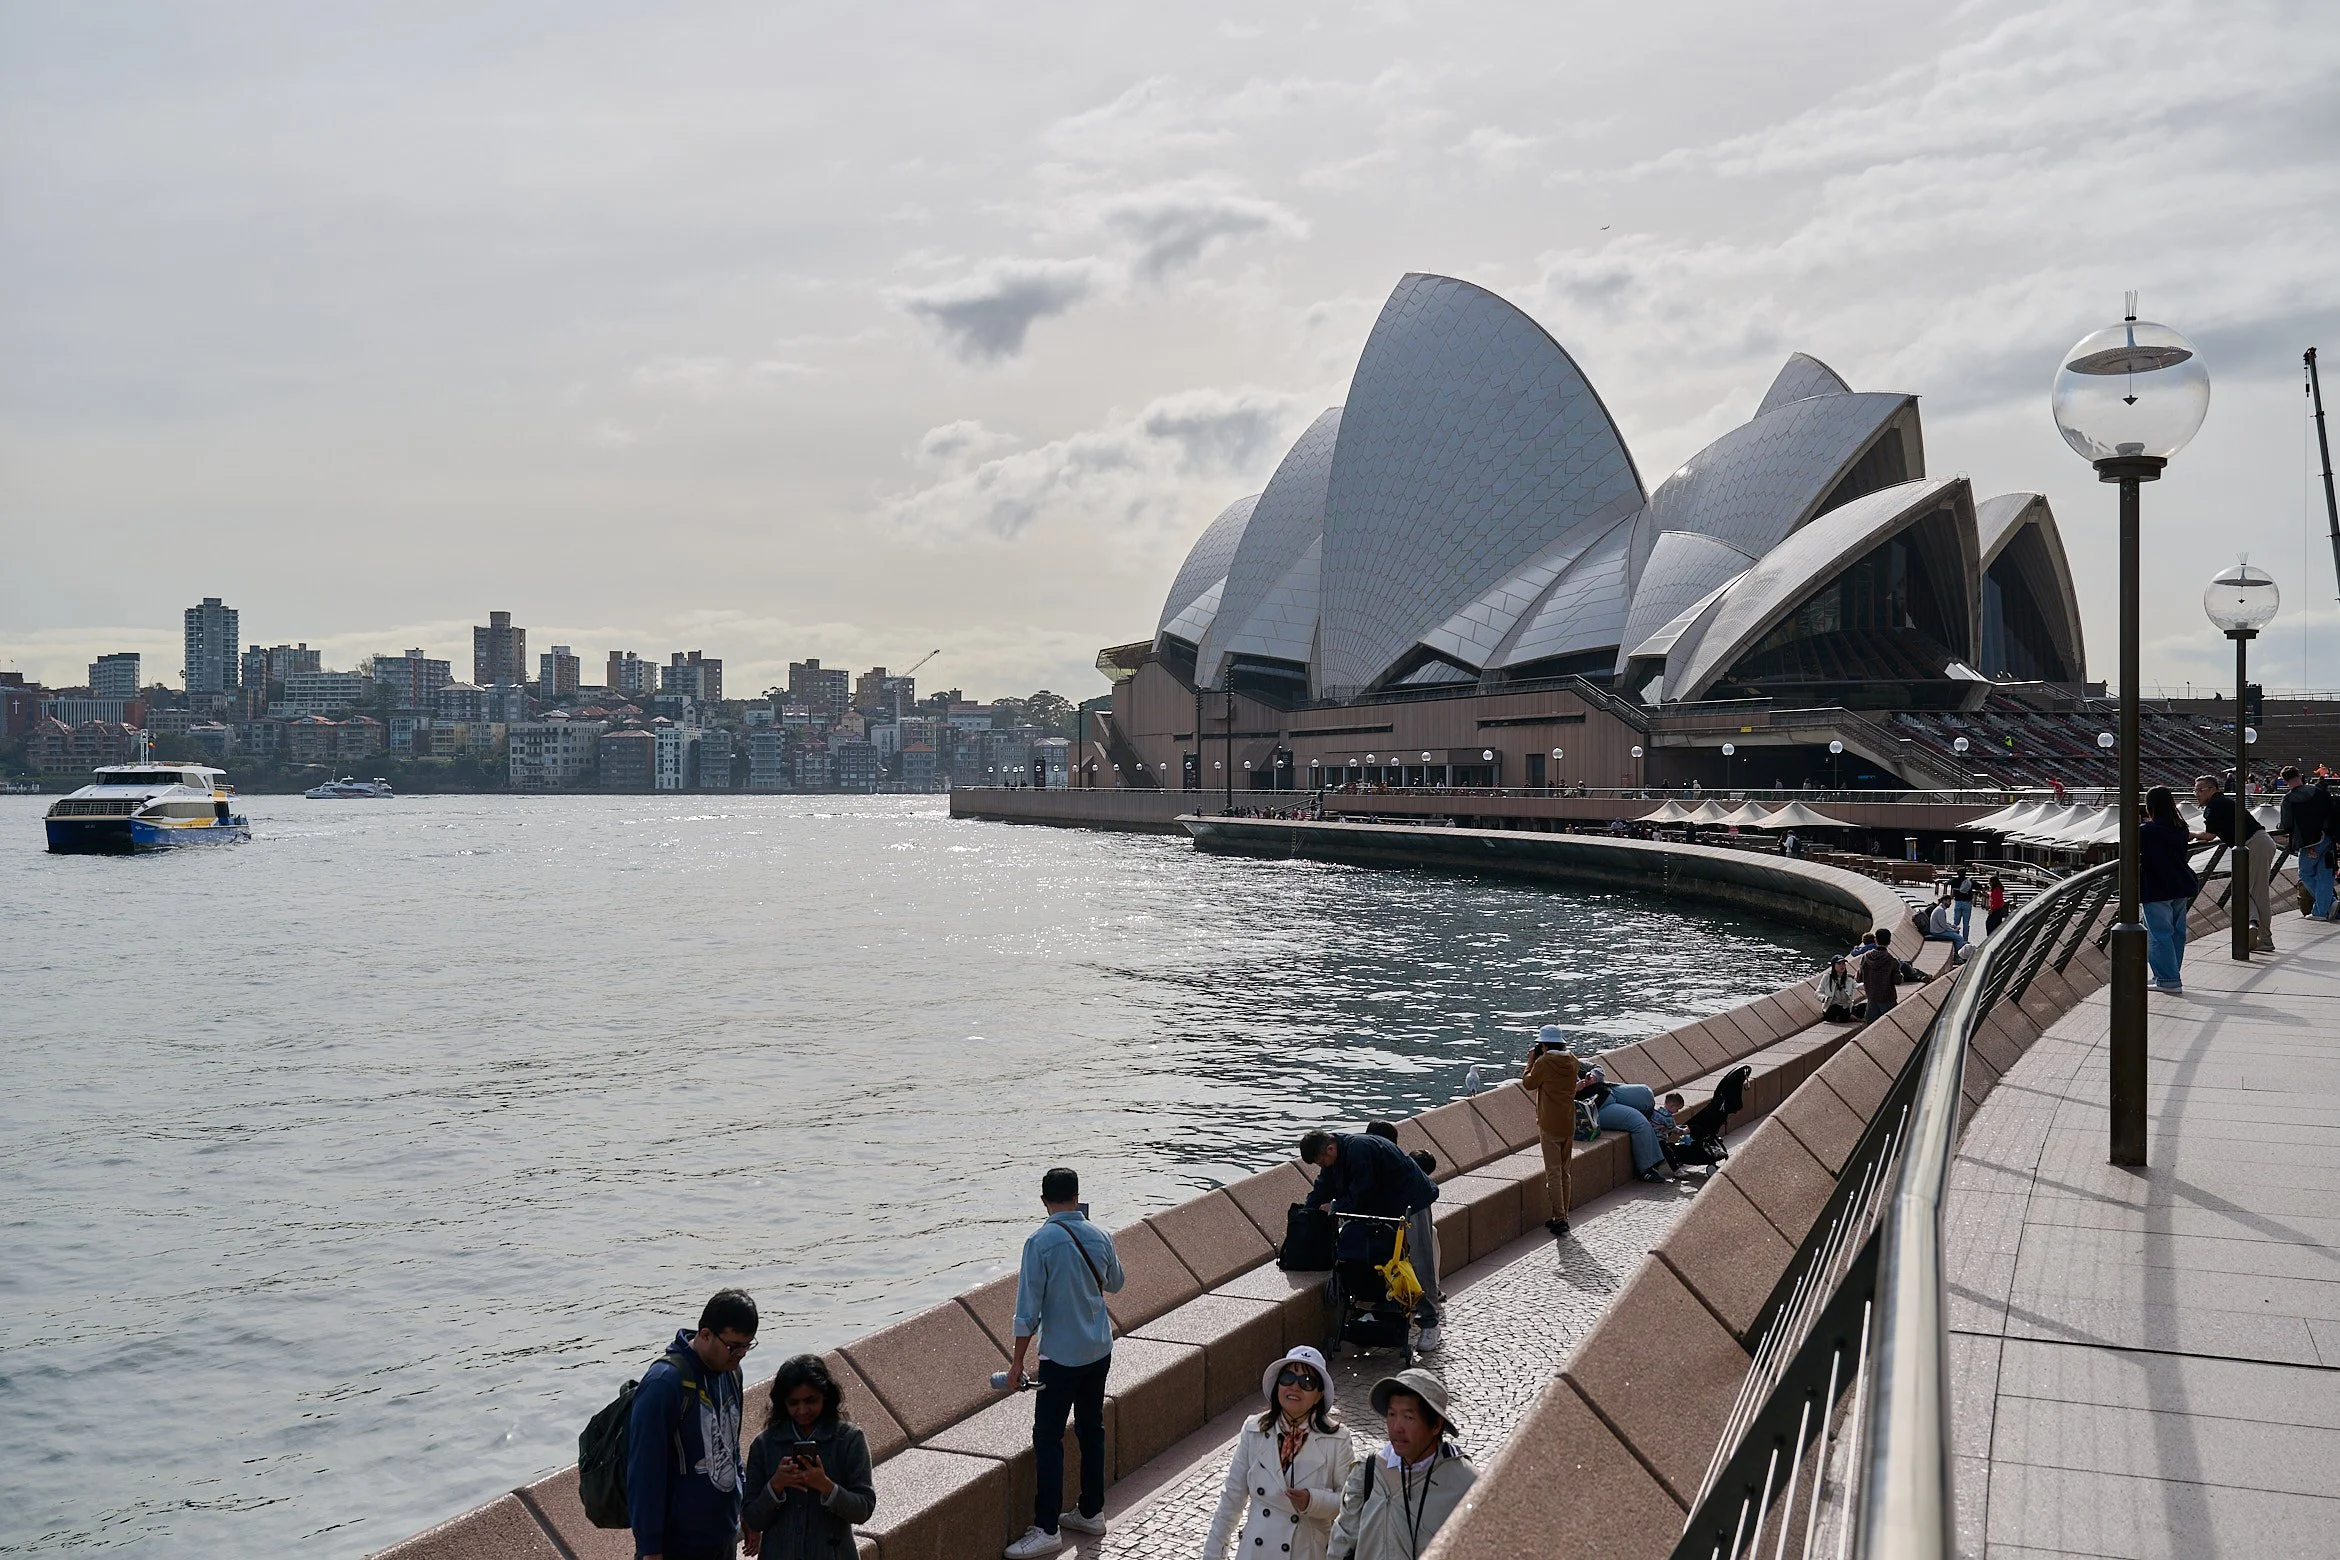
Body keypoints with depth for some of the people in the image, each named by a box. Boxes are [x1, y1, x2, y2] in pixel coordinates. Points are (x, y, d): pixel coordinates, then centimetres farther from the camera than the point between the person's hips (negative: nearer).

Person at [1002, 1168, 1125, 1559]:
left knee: (1047, 1438, -1)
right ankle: (1091, 1512, 25)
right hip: (1099, 1351, 6)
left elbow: (1028, 1308, -14)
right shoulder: (1099, 1236, 0)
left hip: (1061, 1355, -6)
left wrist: (1018, 1360, -7)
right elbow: (1115, 1284, 18)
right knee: (1091, 1430, 16)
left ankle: (1046, 1529, -1)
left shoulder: (1040, 1242, -15)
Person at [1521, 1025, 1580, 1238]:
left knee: (1553, 1173, -3)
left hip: (1550, 1125, -6)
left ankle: (1559, 1218, -6)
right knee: (1564, 1172, 15)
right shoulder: (1572, 1061, 5)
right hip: (1569, 1124, 6)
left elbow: (1528, 1083, -2)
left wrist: (1531, 1060, 7)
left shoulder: (1544, 1062, -14)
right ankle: (1563, 1216, 20)